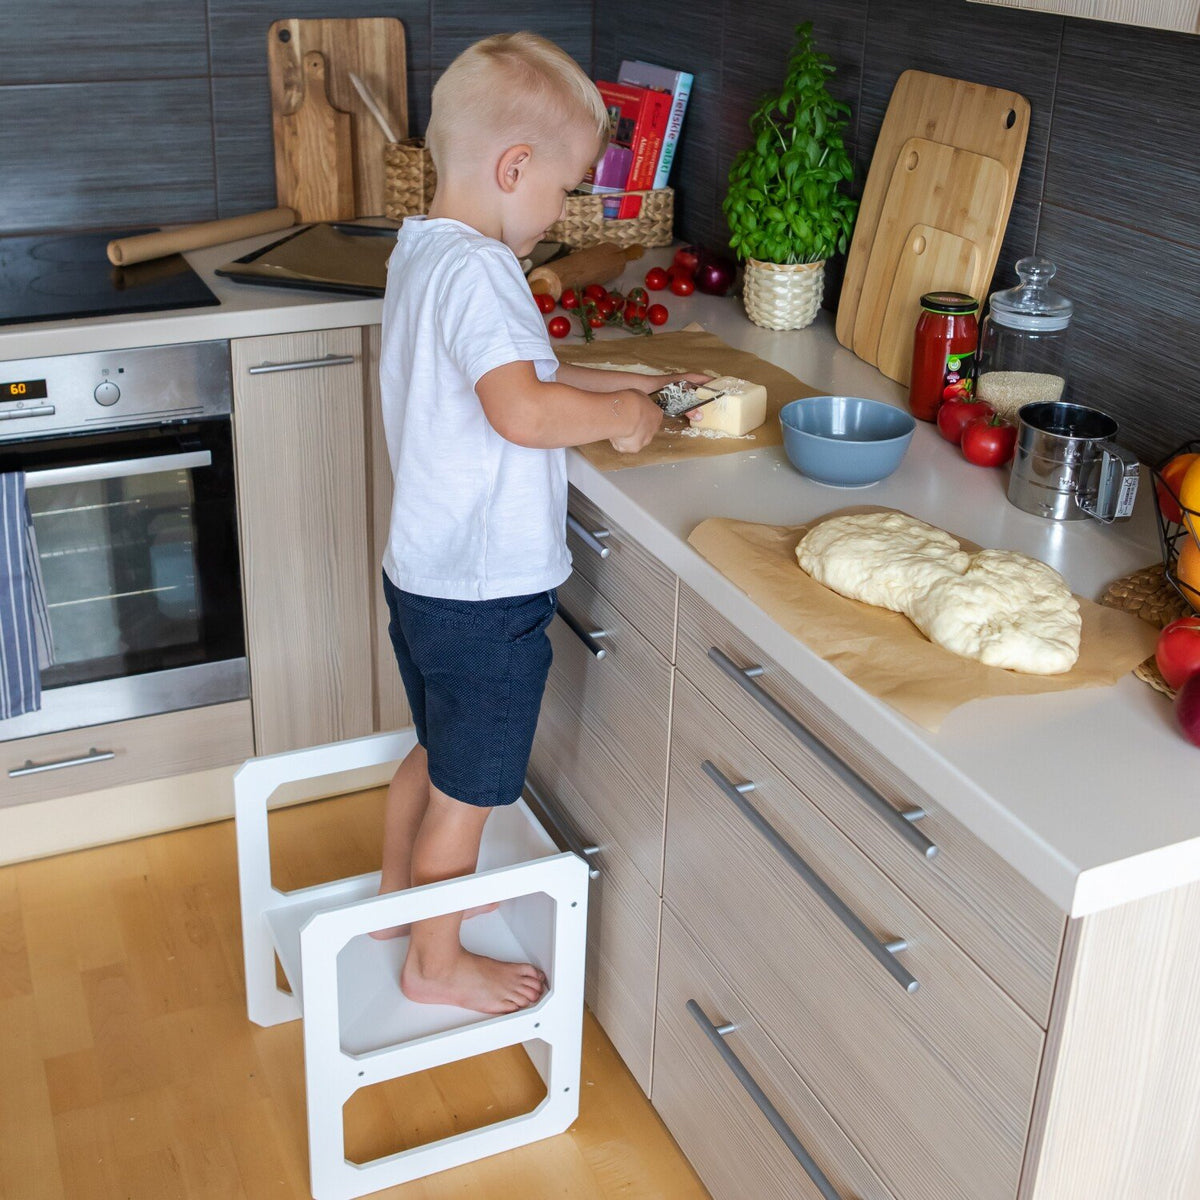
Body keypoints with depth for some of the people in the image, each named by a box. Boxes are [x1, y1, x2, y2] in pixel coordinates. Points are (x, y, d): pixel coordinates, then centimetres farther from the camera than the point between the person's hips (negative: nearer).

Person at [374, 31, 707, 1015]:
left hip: (424, 570, 10)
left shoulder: (422, 251, 9)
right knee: (470, 786, 9)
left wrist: (629, 386, 14)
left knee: (440, 752, 28)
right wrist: (622, 414, -18)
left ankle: (399, 894, 47)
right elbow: (523, 409, -35)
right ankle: (437, 963, 27)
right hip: (485, 591, -10)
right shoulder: (475, 269, -23)